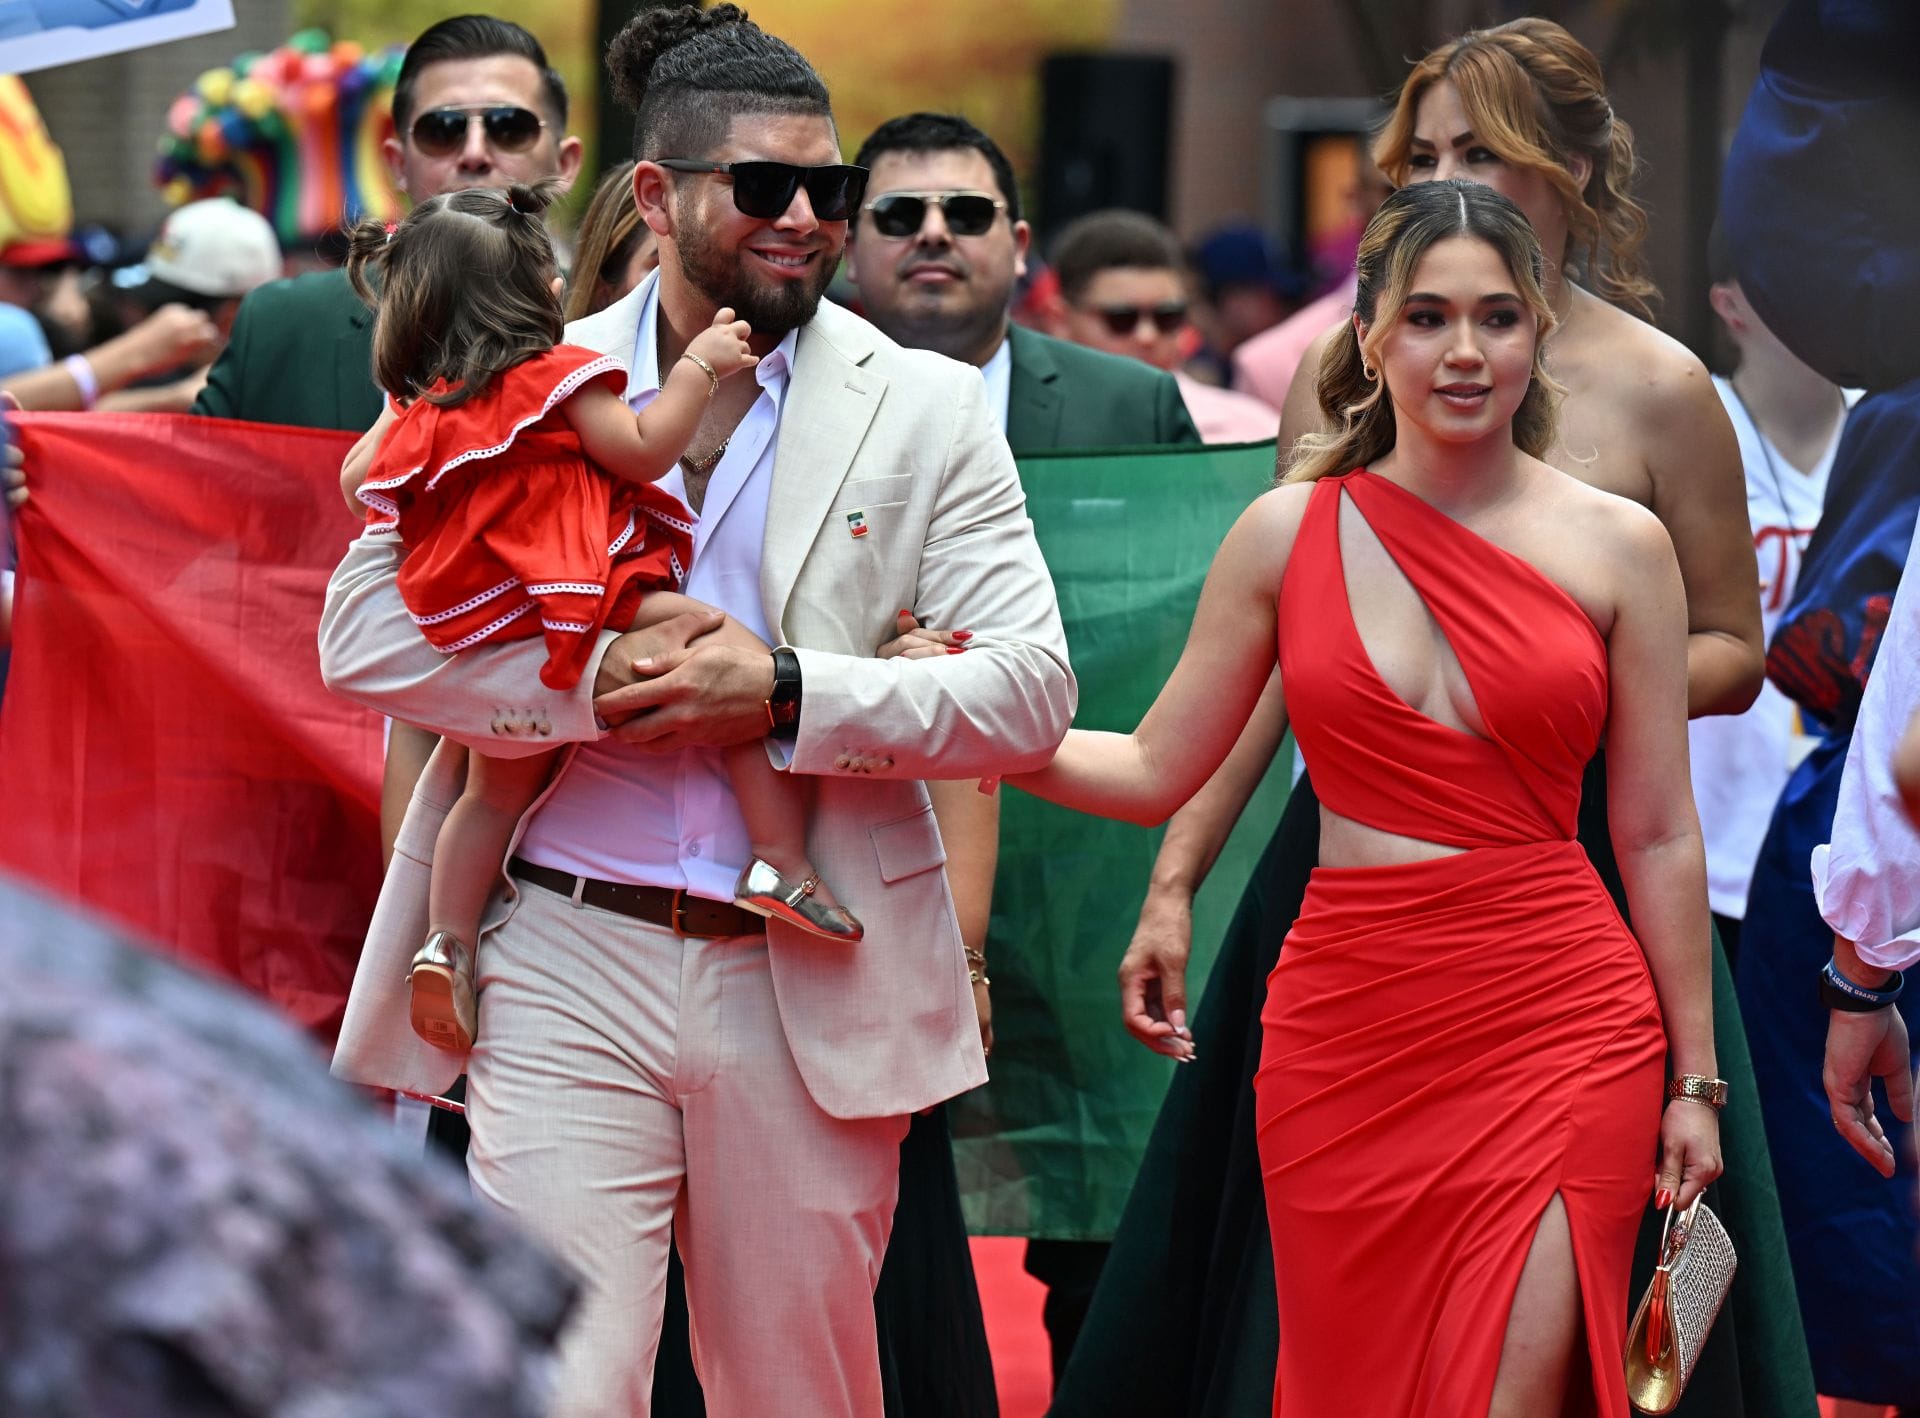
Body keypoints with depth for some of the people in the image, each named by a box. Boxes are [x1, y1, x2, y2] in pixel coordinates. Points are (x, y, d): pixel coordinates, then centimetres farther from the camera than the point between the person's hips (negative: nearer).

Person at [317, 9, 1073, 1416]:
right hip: (567, 967, -1)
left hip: (805, 984, 1)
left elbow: (1030, 690, -3)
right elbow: (368, 632, -1)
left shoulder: (926, 410, 6)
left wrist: (787, 694, -15)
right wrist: (600, 683, -13)